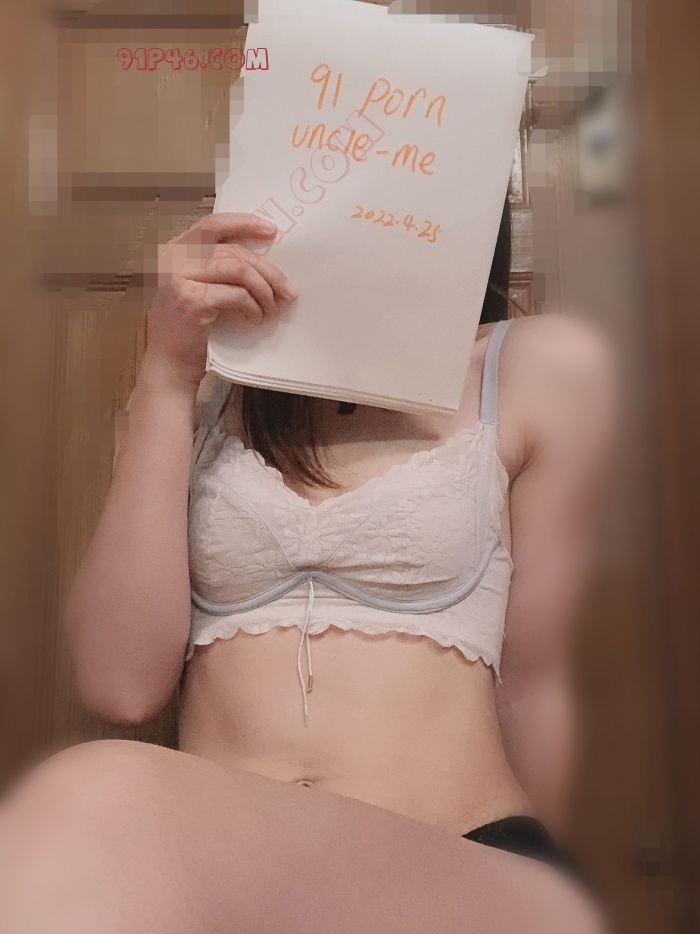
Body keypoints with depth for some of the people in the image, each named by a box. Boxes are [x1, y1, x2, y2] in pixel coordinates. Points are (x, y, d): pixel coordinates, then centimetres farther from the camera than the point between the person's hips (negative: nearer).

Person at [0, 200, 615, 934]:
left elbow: (530, 683, 11)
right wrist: (166, 377, -4)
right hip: (205, 871, 3)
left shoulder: (543, 367, 5)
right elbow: (123, 684, 0)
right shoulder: (214, 377, 13)